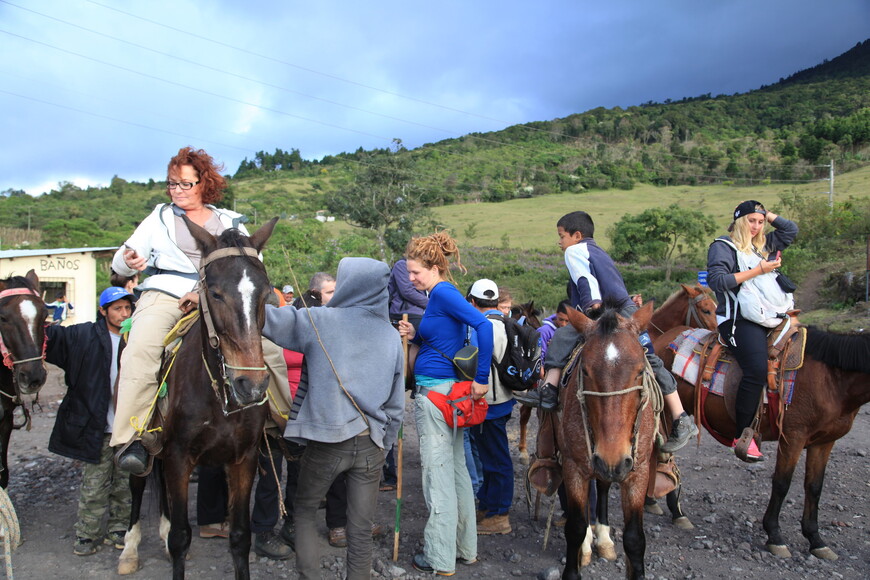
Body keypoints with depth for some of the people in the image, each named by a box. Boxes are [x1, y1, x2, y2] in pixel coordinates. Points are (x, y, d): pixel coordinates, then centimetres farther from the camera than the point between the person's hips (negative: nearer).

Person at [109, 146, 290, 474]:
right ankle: (131, 440, -30)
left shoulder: (230, 223, 15)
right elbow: (119, 265, 15)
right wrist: (127, 262, -13)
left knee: (270, 350, -11)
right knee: (140, 351, -32)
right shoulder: (159, 219, 15)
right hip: (164, 296, -1)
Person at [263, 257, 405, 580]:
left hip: (327, 441, -3)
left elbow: (268, 320, -8)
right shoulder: (391, 335, 5)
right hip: (371, 444, 3)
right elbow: (396, 403, 8)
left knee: (304, 510, 20)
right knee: (361, 529, 11)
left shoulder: (319, 321, -7)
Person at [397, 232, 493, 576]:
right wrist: (415, 336, 4)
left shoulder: (442, 292, -15)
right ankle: (465, 548, 28)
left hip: (435, 393, -10)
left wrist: (482, 379, -24)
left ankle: (440, 560, 12)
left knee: (438, 473, 0)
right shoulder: (439, 295, 14)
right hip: (451, 390, 10)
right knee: (456, 469, 16)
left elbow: (483, 325, -26)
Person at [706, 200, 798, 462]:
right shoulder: (723, 247, 1)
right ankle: (742, 435, -20)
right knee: (757, 369, -27)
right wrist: (758, 270, -12)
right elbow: (717, 281, -14)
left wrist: (767, 214, 20)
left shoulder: (763, 245, 22)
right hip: (738, 320, -9)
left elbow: (791, 229, 29)